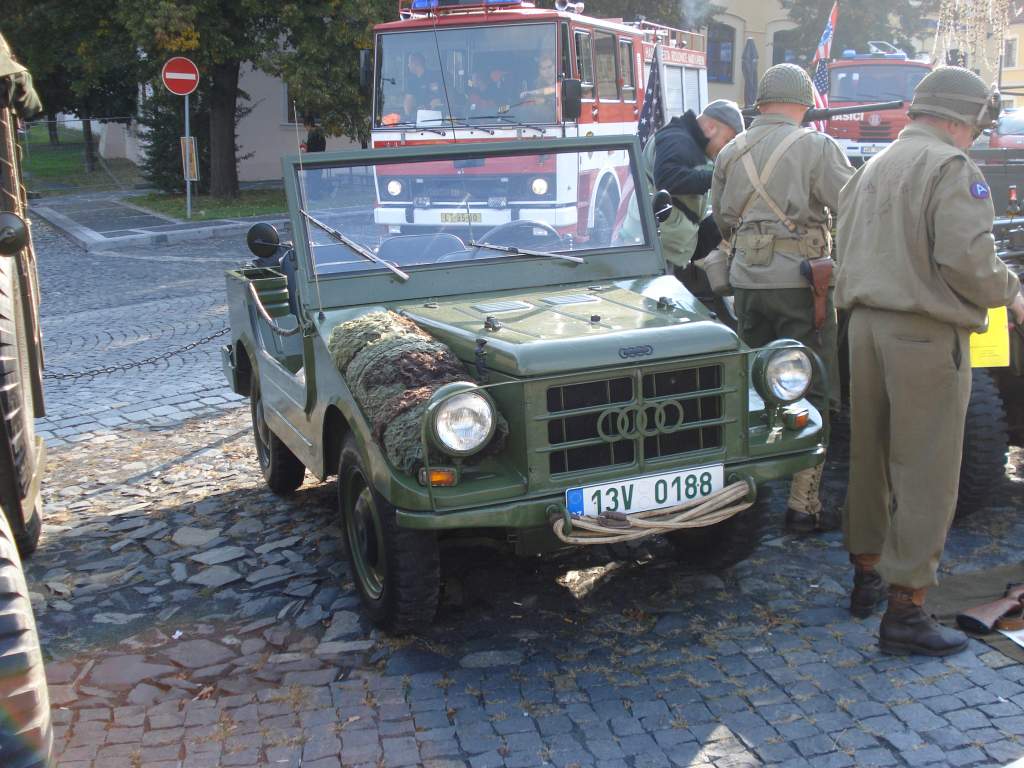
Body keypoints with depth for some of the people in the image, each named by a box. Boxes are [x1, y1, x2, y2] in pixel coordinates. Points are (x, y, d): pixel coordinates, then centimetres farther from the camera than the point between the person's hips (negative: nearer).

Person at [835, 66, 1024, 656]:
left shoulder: (873, 169, 17)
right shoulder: (950, 167, -9)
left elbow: (848, 250, 18)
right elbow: (966, 259, -18)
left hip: (866, 324, 8)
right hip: (927, 332, -8)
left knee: (870, 457, 18)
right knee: (925, 473, -3)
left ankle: (867, 574, 30)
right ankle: (905, 609, -1)